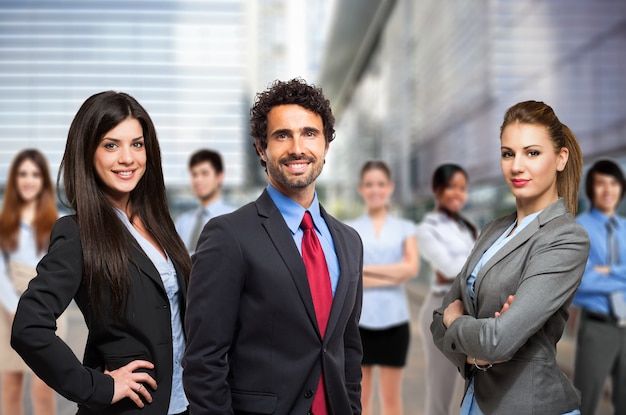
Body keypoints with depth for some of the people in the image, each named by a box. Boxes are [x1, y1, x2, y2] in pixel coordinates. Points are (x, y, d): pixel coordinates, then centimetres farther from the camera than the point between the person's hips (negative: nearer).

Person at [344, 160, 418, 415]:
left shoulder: (404, 228, 9)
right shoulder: (348, 229, 7)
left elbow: (411, 268, -6)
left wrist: (366, 269, -9)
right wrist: (392, 275, -11)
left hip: (393, 319, 0)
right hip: (357, 318, 0)